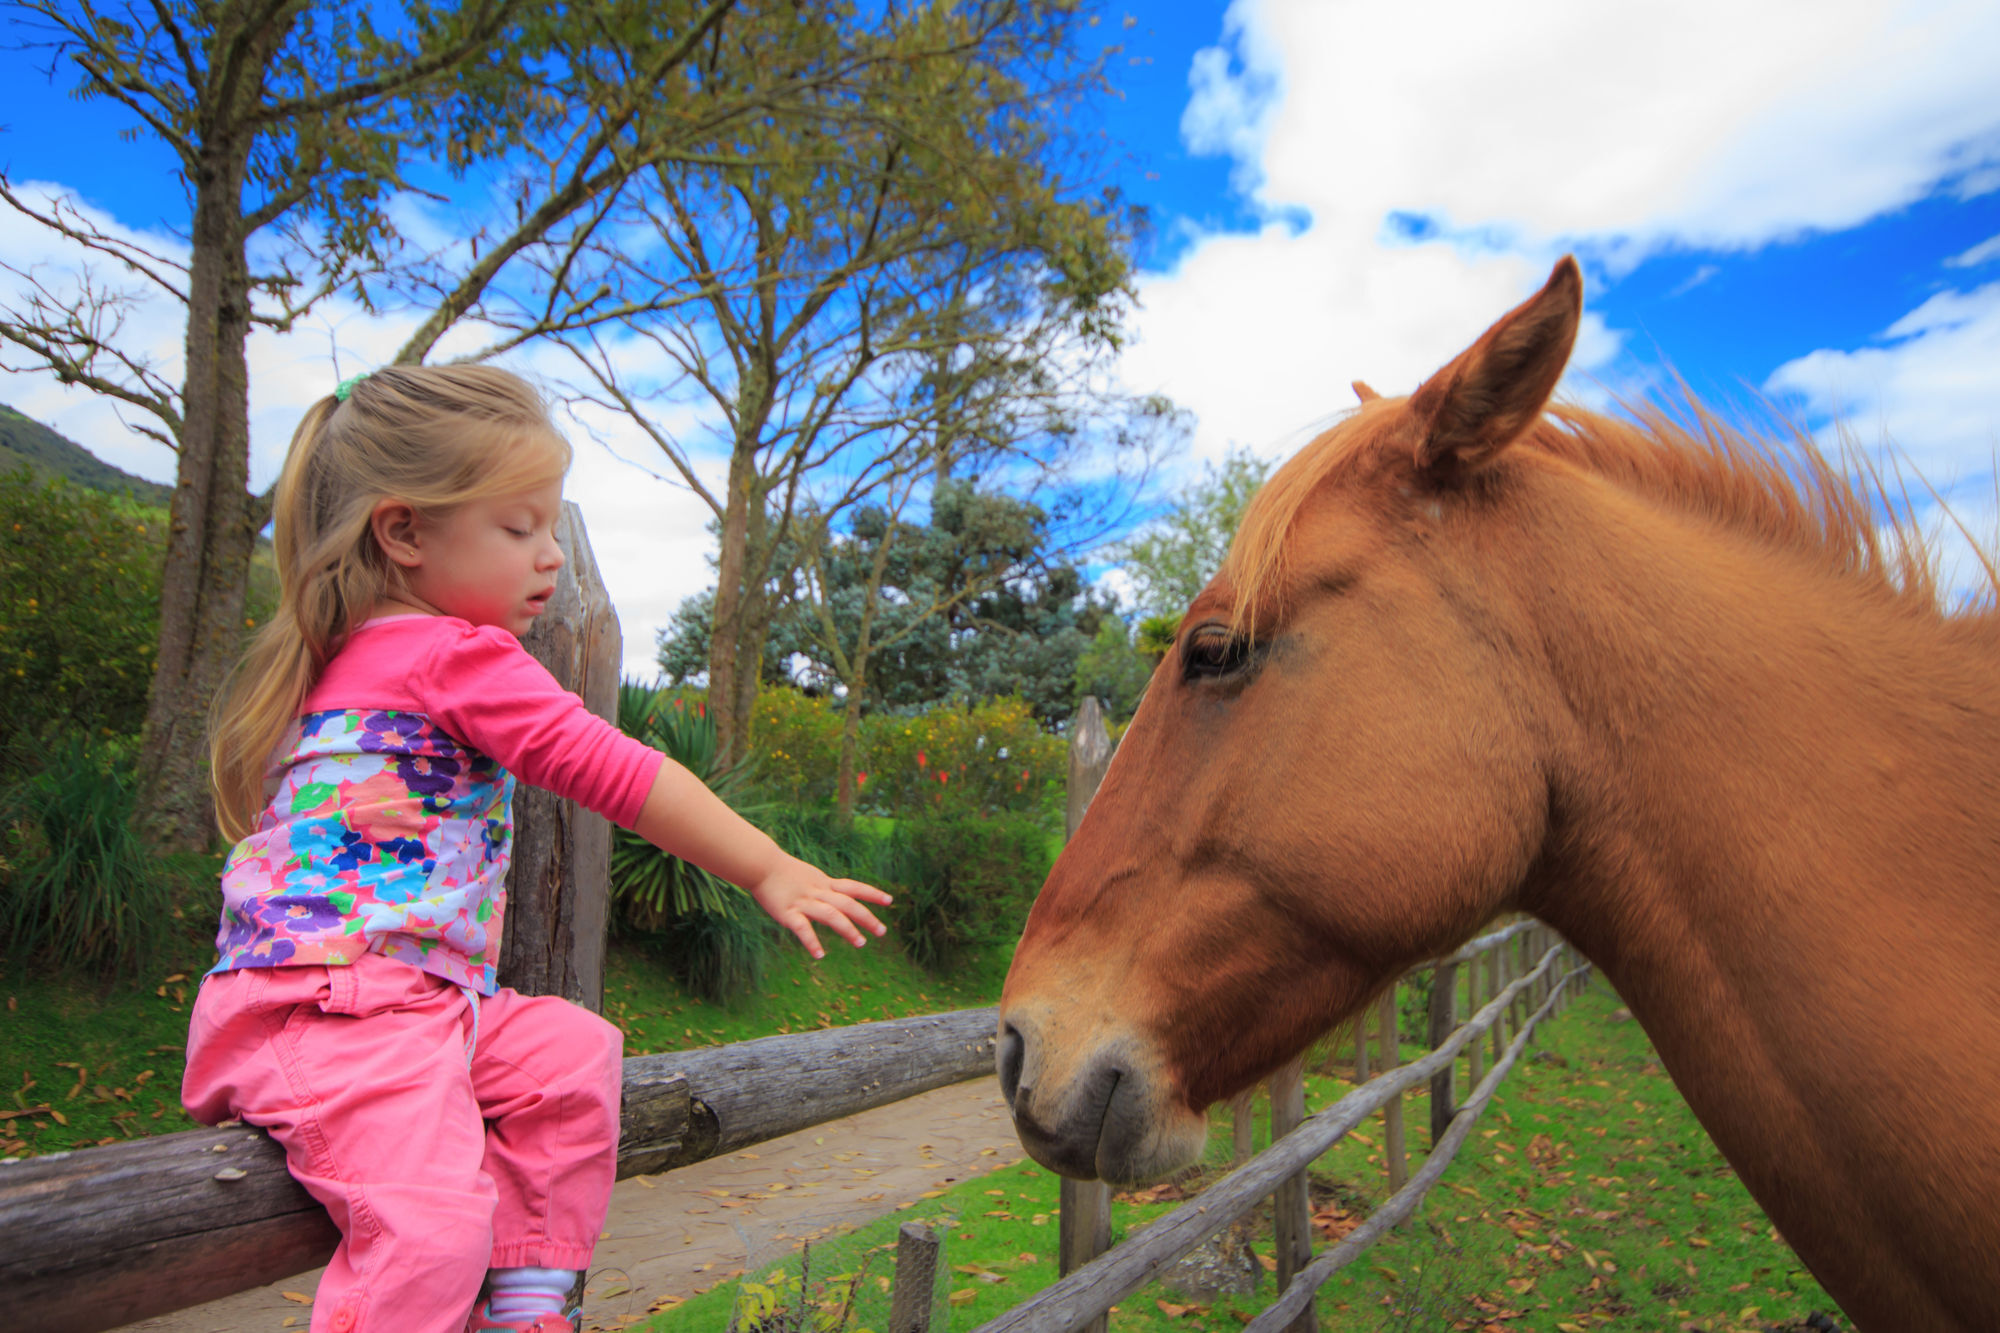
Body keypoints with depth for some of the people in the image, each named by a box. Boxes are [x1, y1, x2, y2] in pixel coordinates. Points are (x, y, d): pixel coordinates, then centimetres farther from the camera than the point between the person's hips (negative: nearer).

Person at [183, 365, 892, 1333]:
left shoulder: (350, 656, 20)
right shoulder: (461, 654, -11)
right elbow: (610, 769, -16)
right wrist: (768, 870, -14)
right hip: (336, 1003, -10)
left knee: (573, 1053, 7)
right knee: (430, 1223, -23)